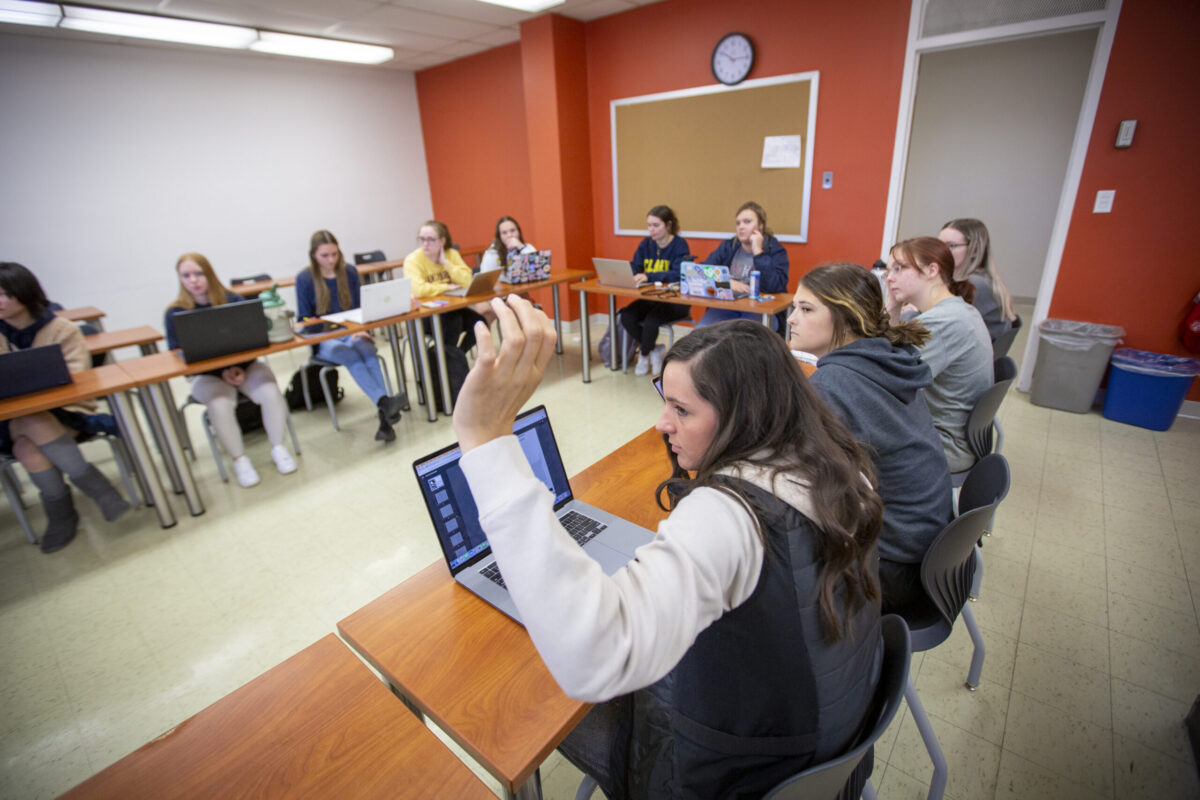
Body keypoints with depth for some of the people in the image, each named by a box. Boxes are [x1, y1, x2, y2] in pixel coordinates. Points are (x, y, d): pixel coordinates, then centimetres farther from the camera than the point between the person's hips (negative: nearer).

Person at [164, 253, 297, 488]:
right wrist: (221, 372, -17)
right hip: (205, 374, 0)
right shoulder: (175, 314, -1)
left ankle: (278, 448, -10)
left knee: (270, 391, -28)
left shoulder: (234, 300, 0)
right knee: (219, 404, -31)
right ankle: (239, 459, -13)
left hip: (244, 365, 1)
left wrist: (240, 367, -18)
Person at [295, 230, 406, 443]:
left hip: (352, 332, 1)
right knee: (350, 355, -37)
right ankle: (385, 403, -55)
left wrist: (360, 330, -10)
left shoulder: (350, 272, 8)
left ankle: (385, 418, -49)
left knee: (365, 347, -36)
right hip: (324, 340, -1)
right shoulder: (304, 279, 1)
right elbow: (304, 320, 3)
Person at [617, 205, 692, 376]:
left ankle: (644, 354, 1)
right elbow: (634, 268, 2)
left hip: (675, 300, -5)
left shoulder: (680, 244, -9)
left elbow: (678, 275, -24)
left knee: (651, 320, -32)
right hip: (650, 297, 5)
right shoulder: (645, 244, 8)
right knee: (626, 317, -22)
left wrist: (648, 276, -37)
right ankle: (653, 350, 1)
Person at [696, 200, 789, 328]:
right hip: (727, 305, 3)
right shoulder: (728, 246, 13)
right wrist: (728, 283, -12)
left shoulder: (775, 250, 1)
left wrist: (757, 252, -12)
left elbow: (775, 286, -16)